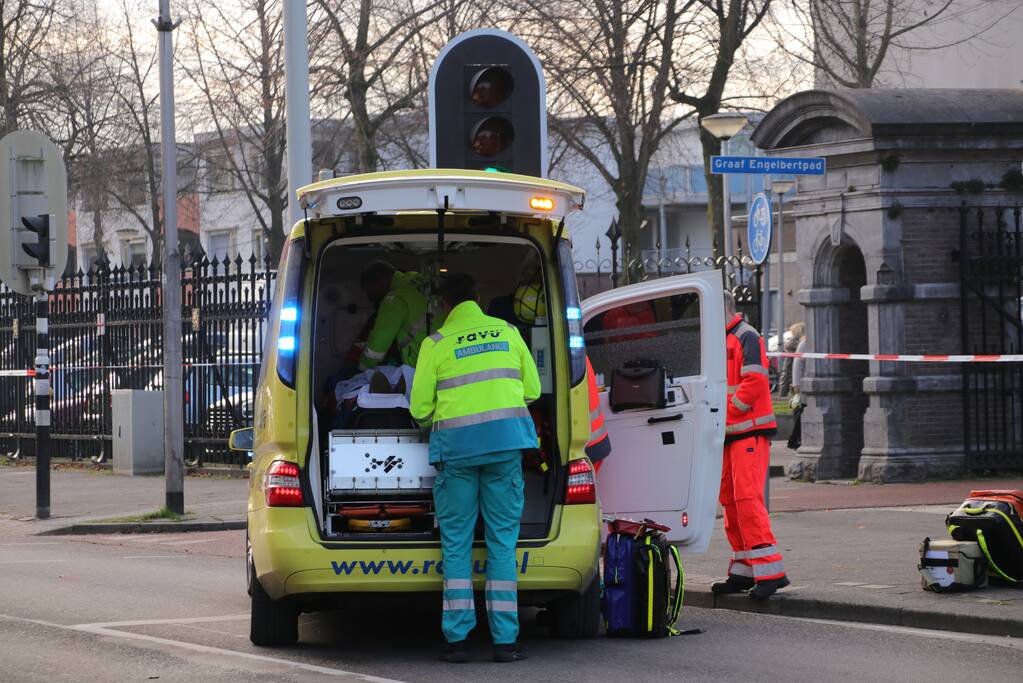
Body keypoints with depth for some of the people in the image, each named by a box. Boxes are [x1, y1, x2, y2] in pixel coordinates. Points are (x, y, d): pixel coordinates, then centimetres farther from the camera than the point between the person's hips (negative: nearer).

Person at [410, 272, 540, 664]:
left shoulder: (437, 343, 1)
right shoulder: (507, 332, 9)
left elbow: (420, 408, 2)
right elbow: (532, 389, 14)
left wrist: (431, 421, 25)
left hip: (456, 444, -2)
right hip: (505, 441, 2)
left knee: (456, 542, 4)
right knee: (502, 540, 4)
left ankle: (457, 639, -1)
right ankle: (504, 640, 0)